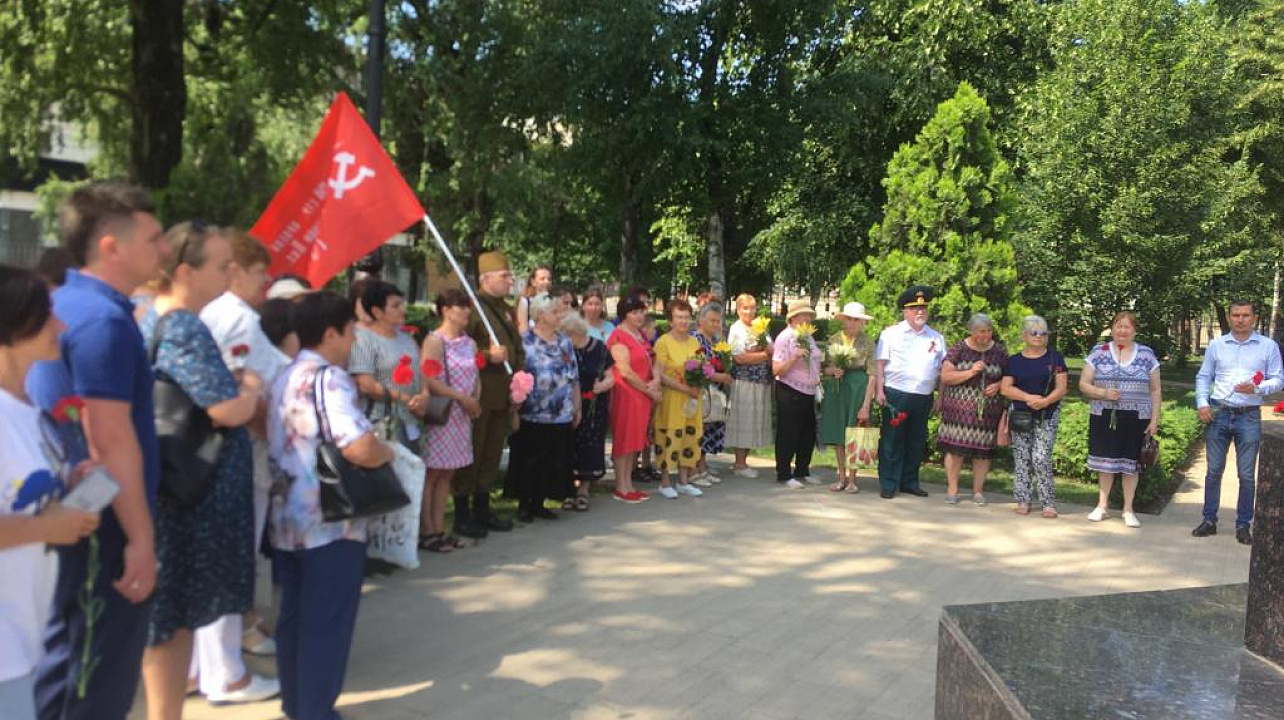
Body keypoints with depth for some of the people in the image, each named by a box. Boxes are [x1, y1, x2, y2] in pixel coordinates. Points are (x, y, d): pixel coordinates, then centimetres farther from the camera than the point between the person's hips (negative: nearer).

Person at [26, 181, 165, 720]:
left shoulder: (64, 304, 10)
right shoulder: (104, 320, -21)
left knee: (64, 663, 20)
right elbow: (111, 442, -24)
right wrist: (140, 537, -20)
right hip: (106, 526, -10)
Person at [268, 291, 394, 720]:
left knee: (294, 616, 17)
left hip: (287, 519, 9)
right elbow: (361, 449, -29)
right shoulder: (329, 378, -17)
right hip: (330, 524, -9)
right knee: (326, 624, 1)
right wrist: (387, 452, -7)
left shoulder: (284, 378, 12)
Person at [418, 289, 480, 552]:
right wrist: (462, 397, -17)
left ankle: (439, 529, 16)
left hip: (462, 415, 7)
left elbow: (475, 378, 16)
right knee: (431, 474, -2)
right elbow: (428, 380, -19)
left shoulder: (470, 343, 12)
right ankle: (426, 531, 4)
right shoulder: (434, 340, -10)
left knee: (447, 473, 10)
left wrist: (476, 400, -3)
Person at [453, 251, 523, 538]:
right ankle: (462, 515, 9)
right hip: (477, 394, -8)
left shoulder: (507, 309, 16)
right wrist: (488, 355, -24)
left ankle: (482, 510, 26)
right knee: (470, 454, 0)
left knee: (492, 454, 15)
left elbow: (517, 348, 23)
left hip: (503, 395, 8)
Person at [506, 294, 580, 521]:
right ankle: (524, 504, 16)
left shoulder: (565, 342, 11)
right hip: (531, 416, -5)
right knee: (528, 462, 3)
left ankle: (539, 503, 21)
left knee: (553, 462, 9)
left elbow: (574, 378, 14)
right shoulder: (524, 341, -7)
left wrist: (577, 407, 11)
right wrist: (514, 410, -15)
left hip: (560, 417, 5)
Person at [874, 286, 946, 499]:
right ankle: (888, 484, 4)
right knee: (891, 440, -2)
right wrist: (879, 391, -10)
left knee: (916, 441, 10)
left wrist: (940, 397, 9)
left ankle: (909, 482, 21)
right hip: (895, 395, -4)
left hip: (923, 398, 4)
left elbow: (943, 371, 15)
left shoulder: (936, 338, 12)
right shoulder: (891, 333, 2)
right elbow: (880, 364, -2)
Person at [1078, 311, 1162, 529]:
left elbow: (1156, 390, 7)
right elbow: (1083, 384, 3)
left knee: (1130, 462, 4)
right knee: (1105, 460, 3)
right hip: (1104, 416, 0)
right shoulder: (1098, 352, 4)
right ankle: (1102, 505, 16)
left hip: (1136, 418, 0)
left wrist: (1154, 420, 1)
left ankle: (1128, 509, 15)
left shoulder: (1147, 354, 6)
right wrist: (1103, 393, -15)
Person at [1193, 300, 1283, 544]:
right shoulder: (1216, 345, 7)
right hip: (1218, 414, 1)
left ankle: (1243, 525, 14)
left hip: (1249, 417, -1)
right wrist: (1202, 403, -2)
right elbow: (1203, 377, 11)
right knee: (1214, 470, 6)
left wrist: (1257, 388, -17)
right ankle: (1209, 520, 15)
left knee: (1247, 475, 3)